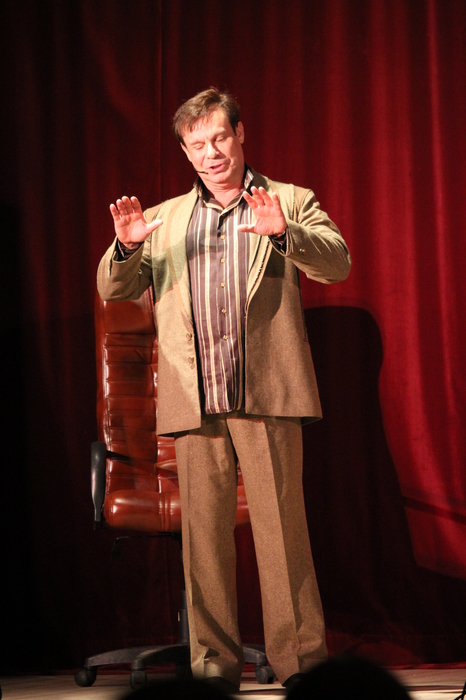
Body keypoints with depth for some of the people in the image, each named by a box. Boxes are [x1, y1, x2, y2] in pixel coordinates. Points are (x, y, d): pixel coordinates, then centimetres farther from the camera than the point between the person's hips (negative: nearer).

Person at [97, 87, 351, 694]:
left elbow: (337, 263, -3)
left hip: (266, 394, -3)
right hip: (195, 400, 3)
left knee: (280, 525, -5)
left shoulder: (290, 203, 12)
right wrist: (126, 245, -8)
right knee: (204, 531, 2)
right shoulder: (165, 219, 21)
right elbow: (114, 289, 14)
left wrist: (284, 233, -22)